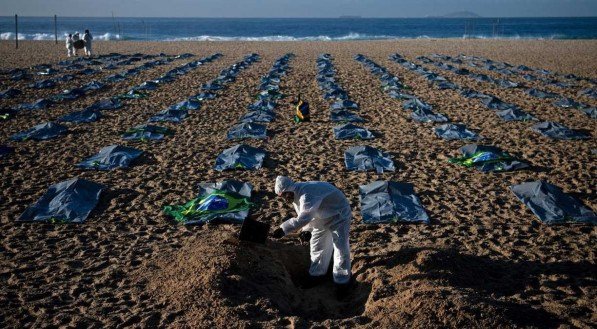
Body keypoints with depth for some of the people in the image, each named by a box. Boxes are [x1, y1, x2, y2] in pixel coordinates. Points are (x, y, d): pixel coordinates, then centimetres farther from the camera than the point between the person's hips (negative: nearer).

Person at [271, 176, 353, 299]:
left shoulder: (307, 194, -38)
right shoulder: (296, 196, -5)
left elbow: (304, 217, -47)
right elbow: (303, 216, 5)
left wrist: (283, 229, -47)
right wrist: (307, 230, -12)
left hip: (339, 215, -9)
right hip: (322, 217, 9)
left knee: (340, 249, -5)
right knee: (317, 245, 16)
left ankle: (342, 282, 8)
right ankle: (317, 275, 33)